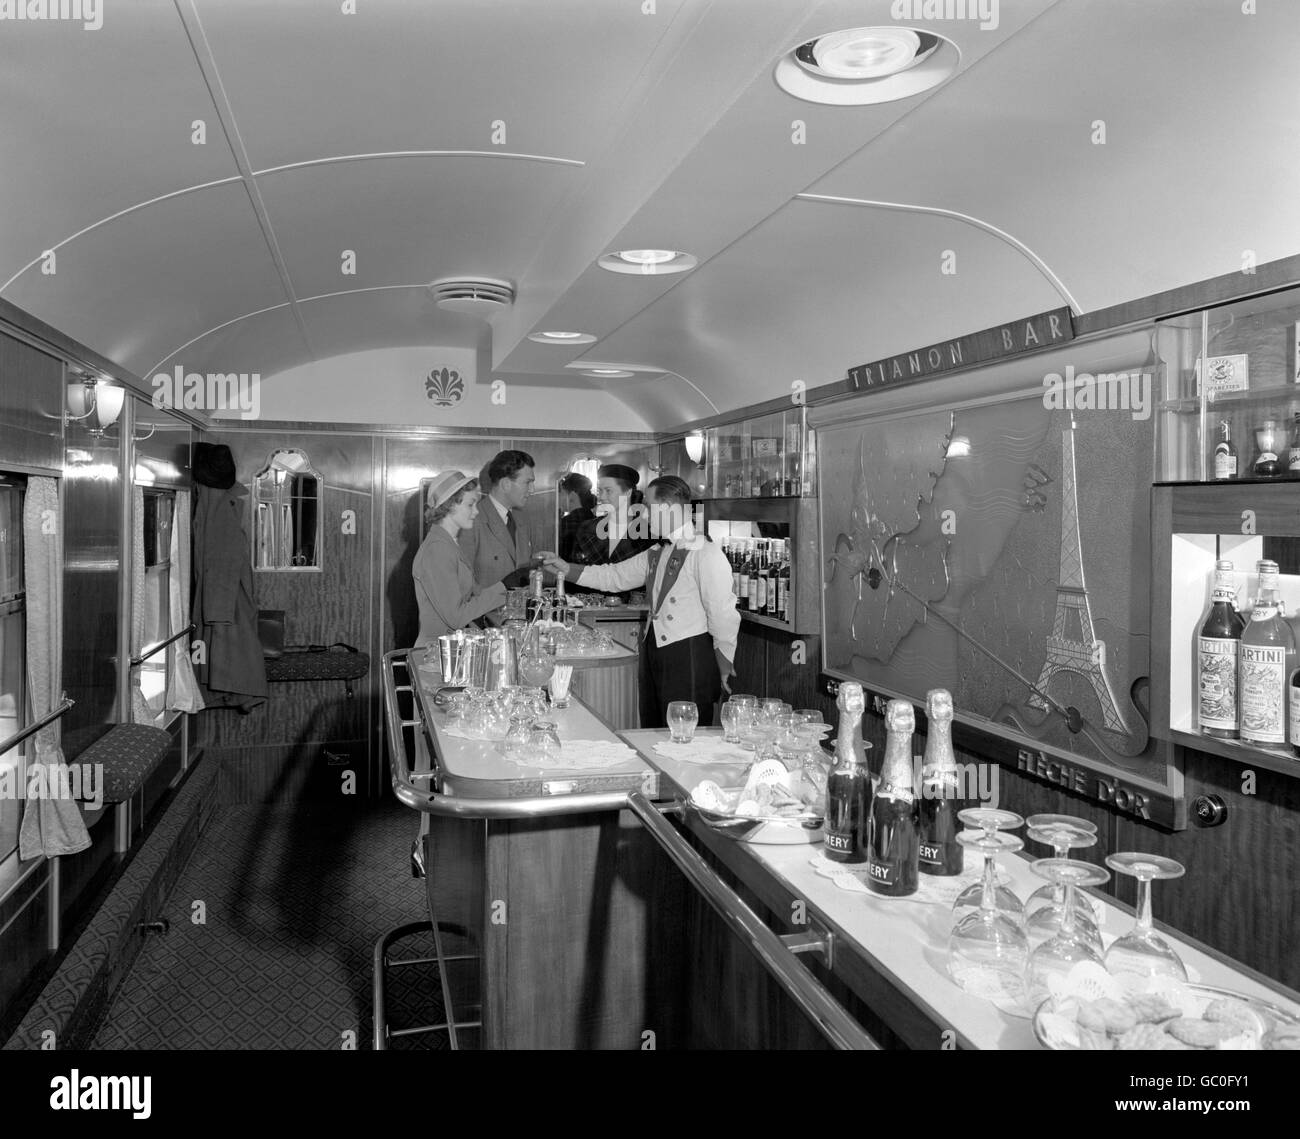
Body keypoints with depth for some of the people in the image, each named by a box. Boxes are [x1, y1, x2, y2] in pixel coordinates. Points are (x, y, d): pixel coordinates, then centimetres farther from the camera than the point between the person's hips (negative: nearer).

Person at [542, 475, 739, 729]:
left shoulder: (707, 554, -14)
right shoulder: (655, 554, 12)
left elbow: (723, 615, -12)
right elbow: (616, 576, 18)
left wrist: (723, 667, -6)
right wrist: (567, 569, 10)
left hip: (690, 657, -8)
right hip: (654, 650, 8)